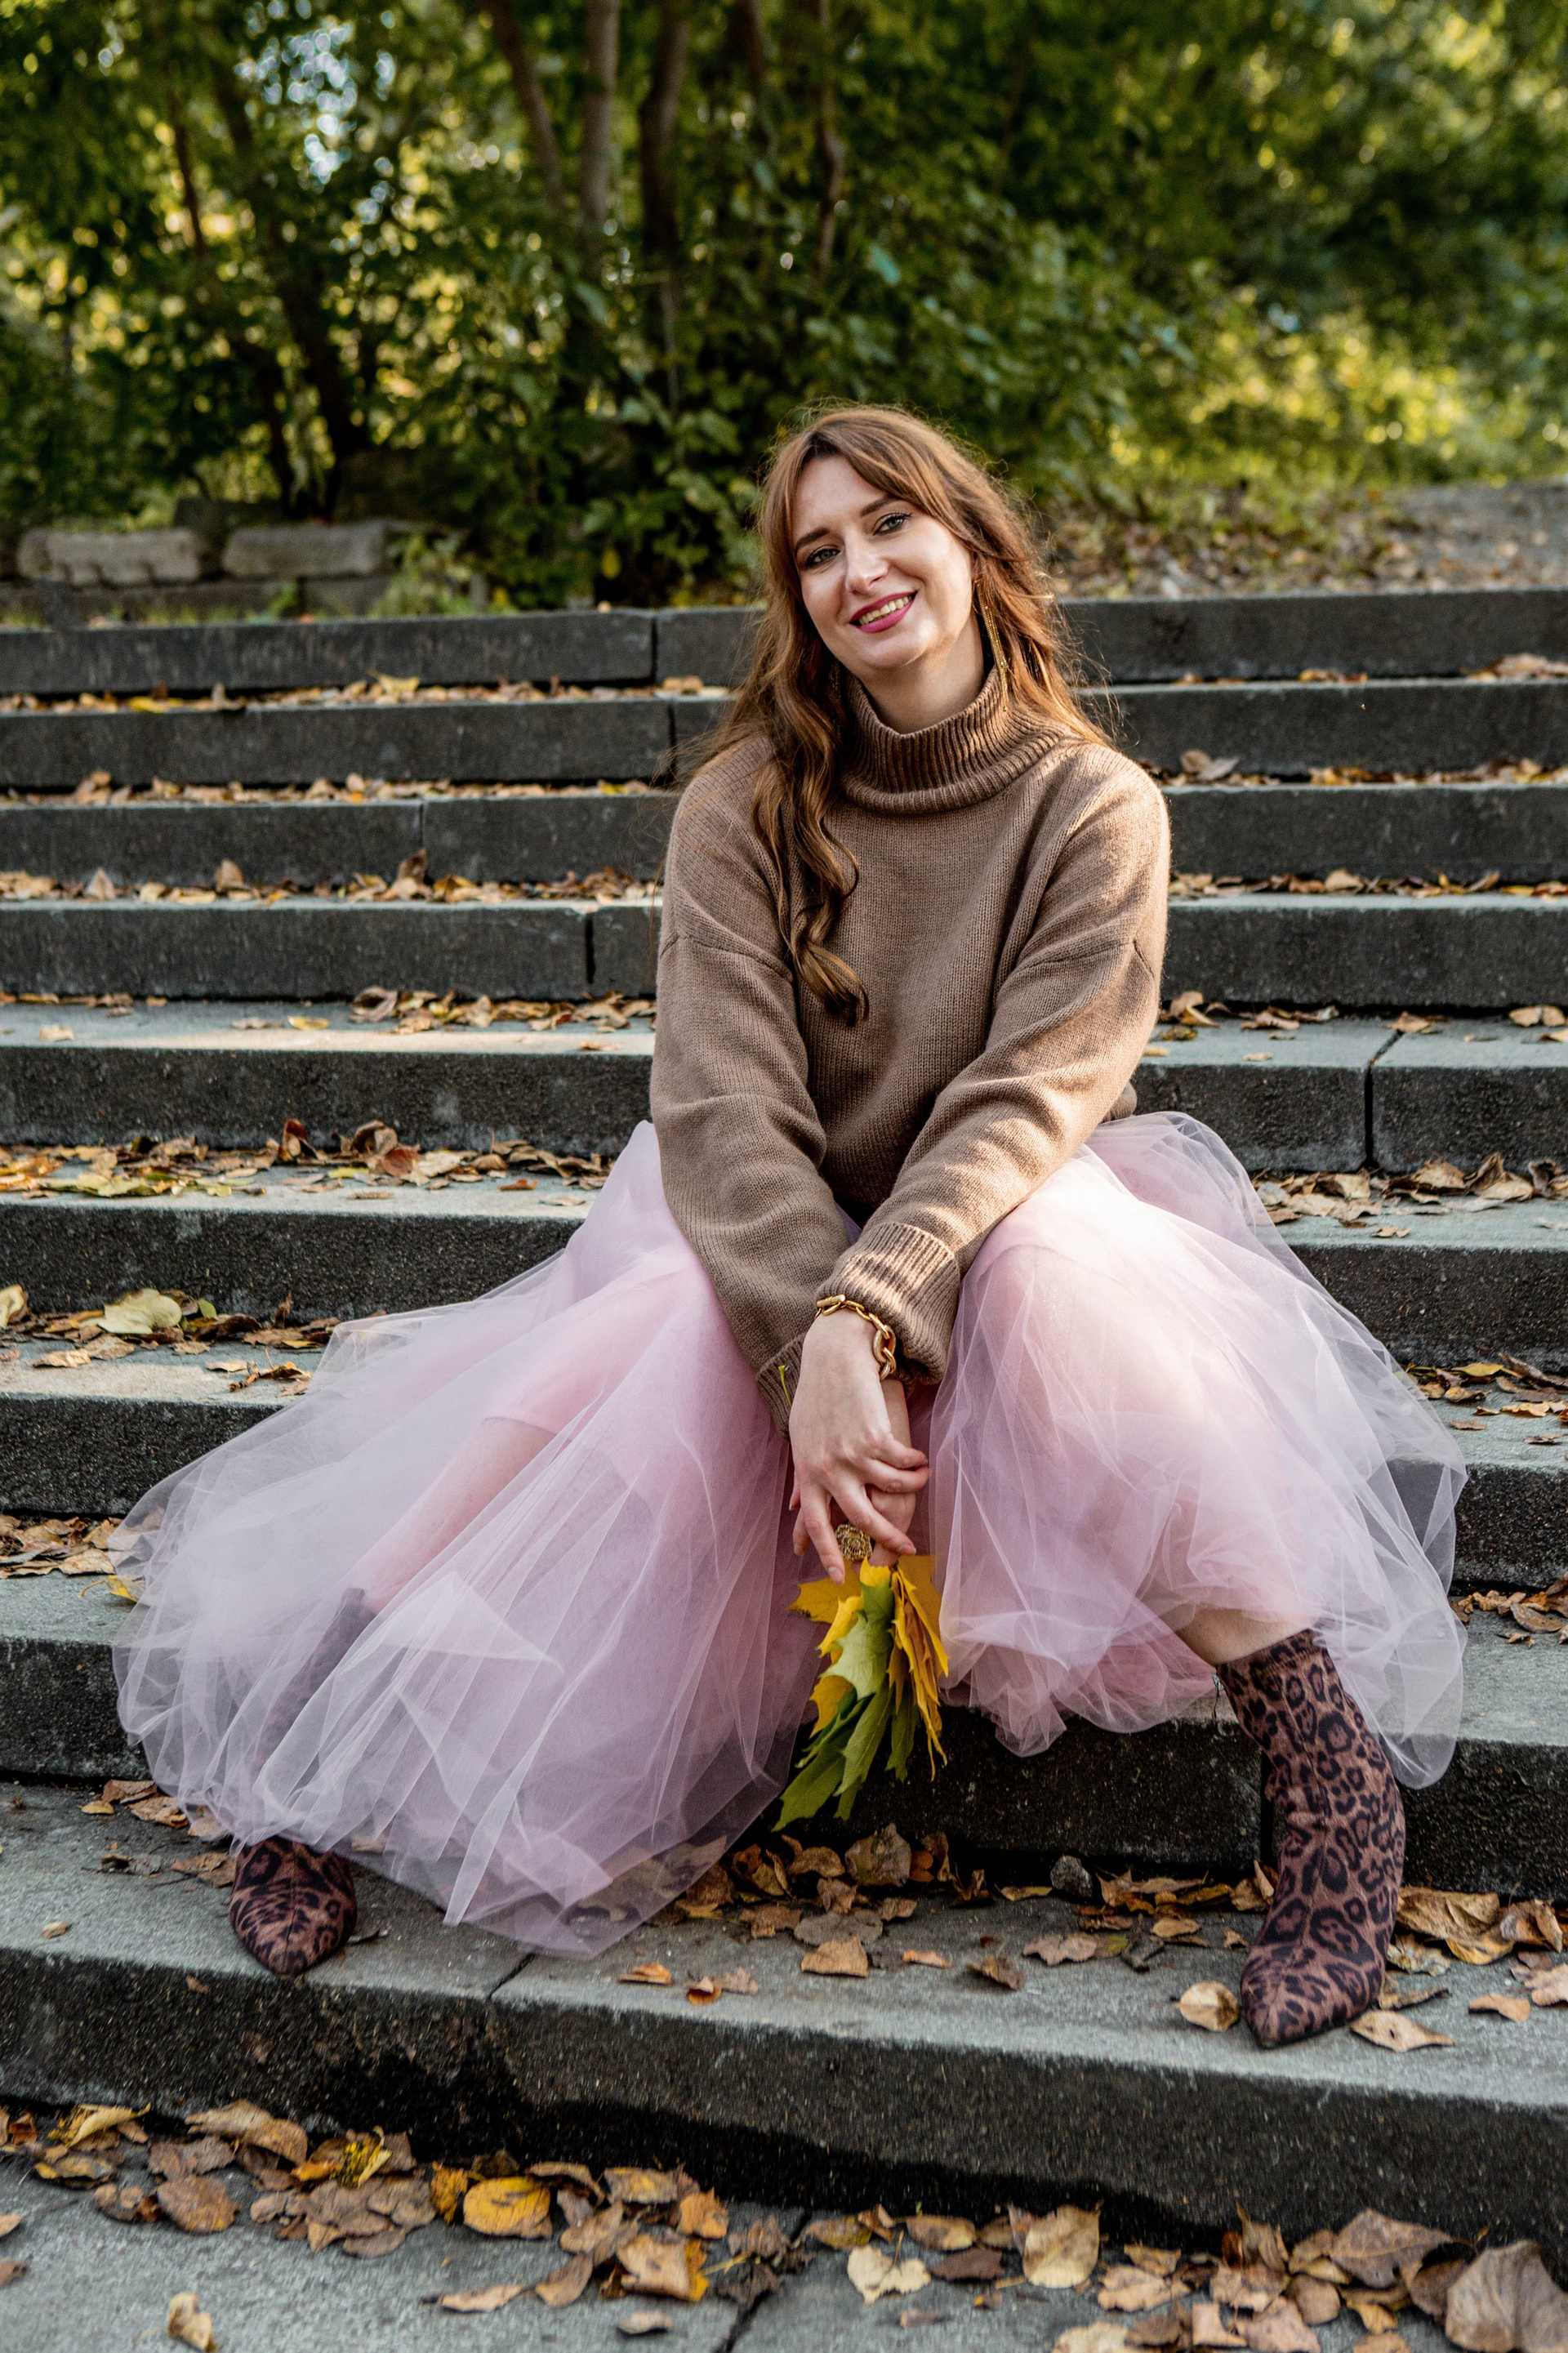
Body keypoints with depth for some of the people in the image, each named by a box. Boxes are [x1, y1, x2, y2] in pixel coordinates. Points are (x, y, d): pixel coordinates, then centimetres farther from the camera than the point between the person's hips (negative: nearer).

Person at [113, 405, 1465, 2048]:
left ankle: (1329, 1763, -32)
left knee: (1059, 1264, -36)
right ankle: (343, 1743, -19)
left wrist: (870, 1309, -33)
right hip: (769, 1257, 1)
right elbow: (722, 1106, -14)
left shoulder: (1092, 807, -6)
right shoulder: (744, 811, -3)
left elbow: (1029, 1098, -17)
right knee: (657, 1362, -32)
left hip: (1005, 1232, -1)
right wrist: (815, 1349, -30)